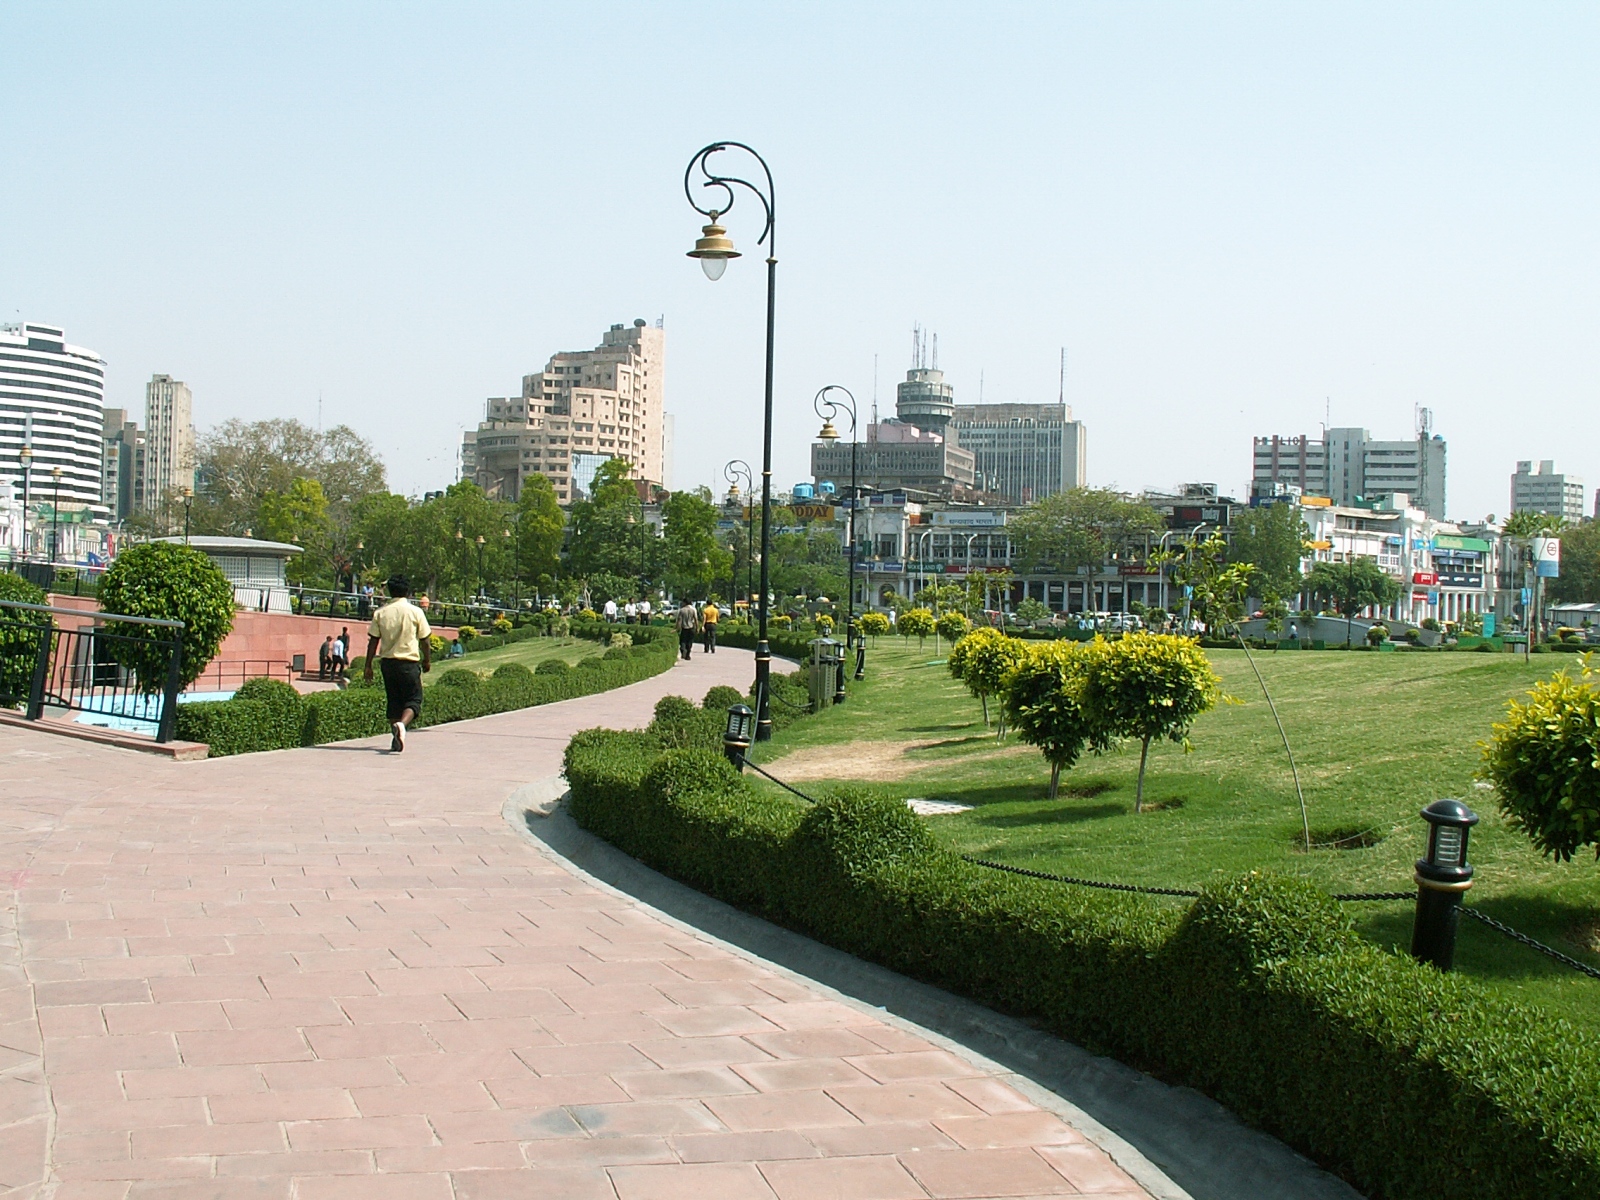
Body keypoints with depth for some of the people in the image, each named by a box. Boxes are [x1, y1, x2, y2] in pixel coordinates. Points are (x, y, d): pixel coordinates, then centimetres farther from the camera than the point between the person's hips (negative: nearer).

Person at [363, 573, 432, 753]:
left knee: (394, 701, 13)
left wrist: (368, 666, 6)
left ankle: (396, 741, 9)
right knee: (414, 699, 4)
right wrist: (427, 660, 14)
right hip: (409, 662, -3)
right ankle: (401, 724, -25)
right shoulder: (415, 612, -5)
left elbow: (373, 641, 1)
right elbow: (424, 639, -1)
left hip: (387, 662, 3)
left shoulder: (380, 613, 1)